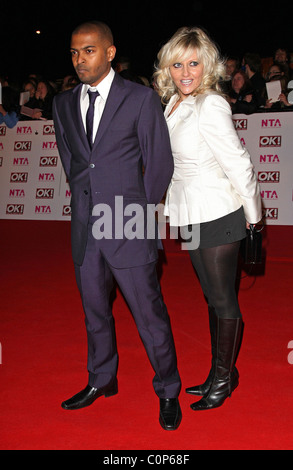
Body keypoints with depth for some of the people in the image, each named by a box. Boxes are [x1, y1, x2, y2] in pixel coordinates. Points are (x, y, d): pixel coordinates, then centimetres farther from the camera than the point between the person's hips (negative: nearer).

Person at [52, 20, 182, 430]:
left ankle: (168, 391, 23)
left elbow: (160, 163, -1)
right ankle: (102, 380, 38)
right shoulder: (63, 104, 9)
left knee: (149, 312, 3)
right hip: (85, 226, 5)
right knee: (94, 309, 17)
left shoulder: (141, 98, -5)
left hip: (129, 227, -5)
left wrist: (139, 210, 5)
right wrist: (87, 199, 14)